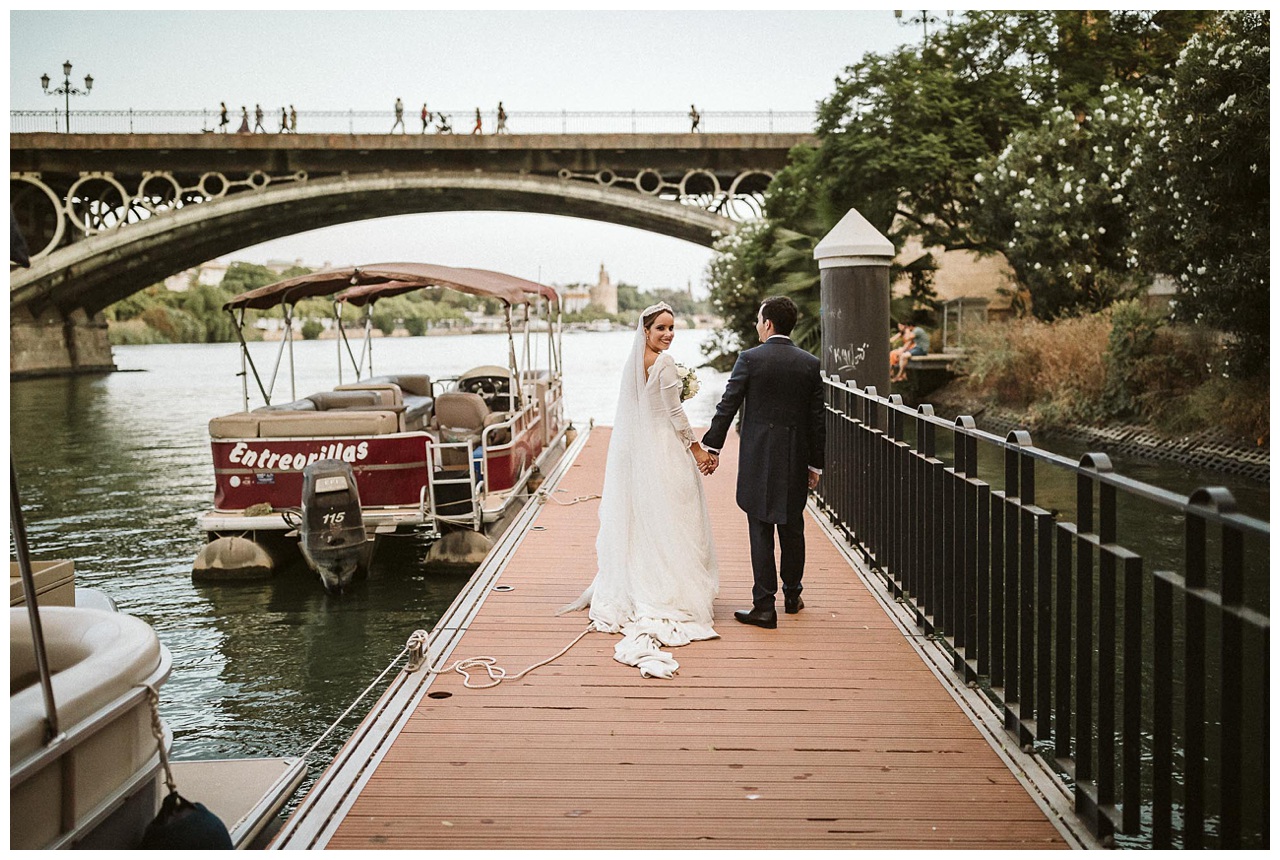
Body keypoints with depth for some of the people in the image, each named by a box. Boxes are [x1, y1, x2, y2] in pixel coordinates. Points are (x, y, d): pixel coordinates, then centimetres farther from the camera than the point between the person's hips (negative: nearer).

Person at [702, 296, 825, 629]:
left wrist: (712, 446, -1)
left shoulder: (750, 358, -8)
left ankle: (764, 605, 1)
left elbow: (727, 405, -8)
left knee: (761, 532, 0)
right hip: (796, 461, 4)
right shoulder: (810, 364, 2)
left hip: (758, 459, -3)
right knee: (792, 529, 16)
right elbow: (818, 418, 4)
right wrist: (815, 464, 11)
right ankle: (792, 596, 29)